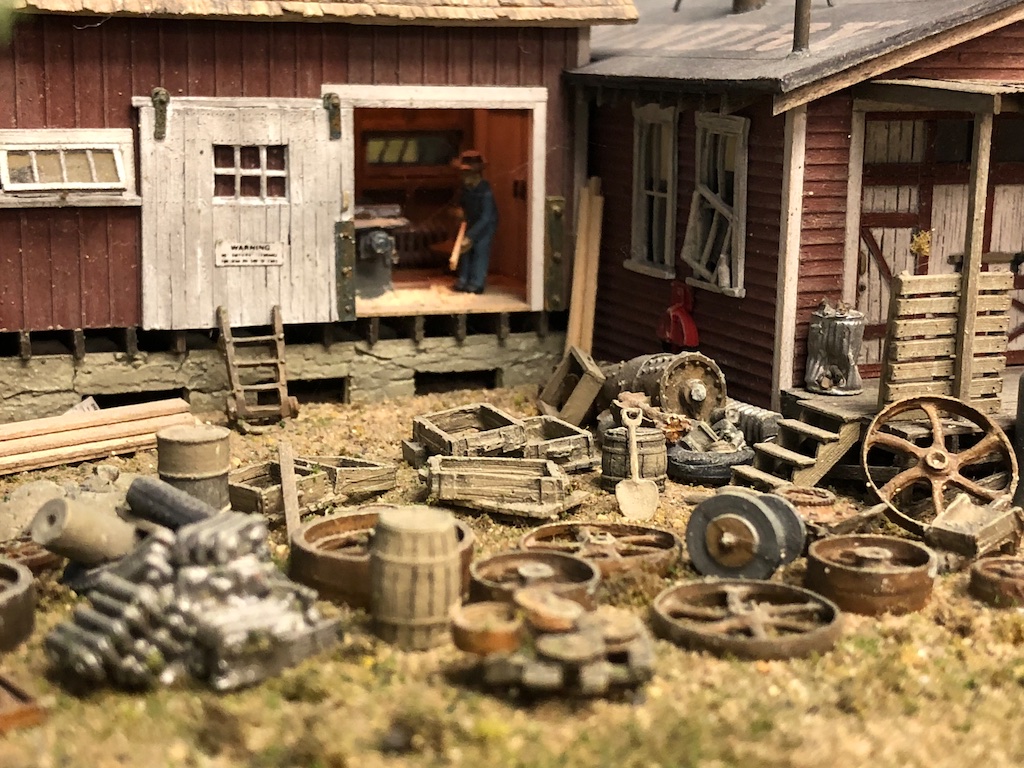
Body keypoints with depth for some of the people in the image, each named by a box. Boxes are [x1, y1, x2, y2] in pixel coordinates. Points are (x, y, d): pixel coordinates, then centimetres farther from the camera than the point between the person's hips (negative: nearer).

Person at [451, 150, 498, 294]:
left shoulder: (485, 191, -33)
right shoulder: (465, 187, -13)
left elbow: (485, 218, -34)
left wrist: (470, 236, -37)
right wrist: (461, 210, -10)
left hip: (486, 223, -6)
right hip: (471, 221, 7)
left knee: (480, 249, -15)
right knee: (466, 249, 3)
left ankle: (477, 283, -12)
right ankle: (464, 280, 9)